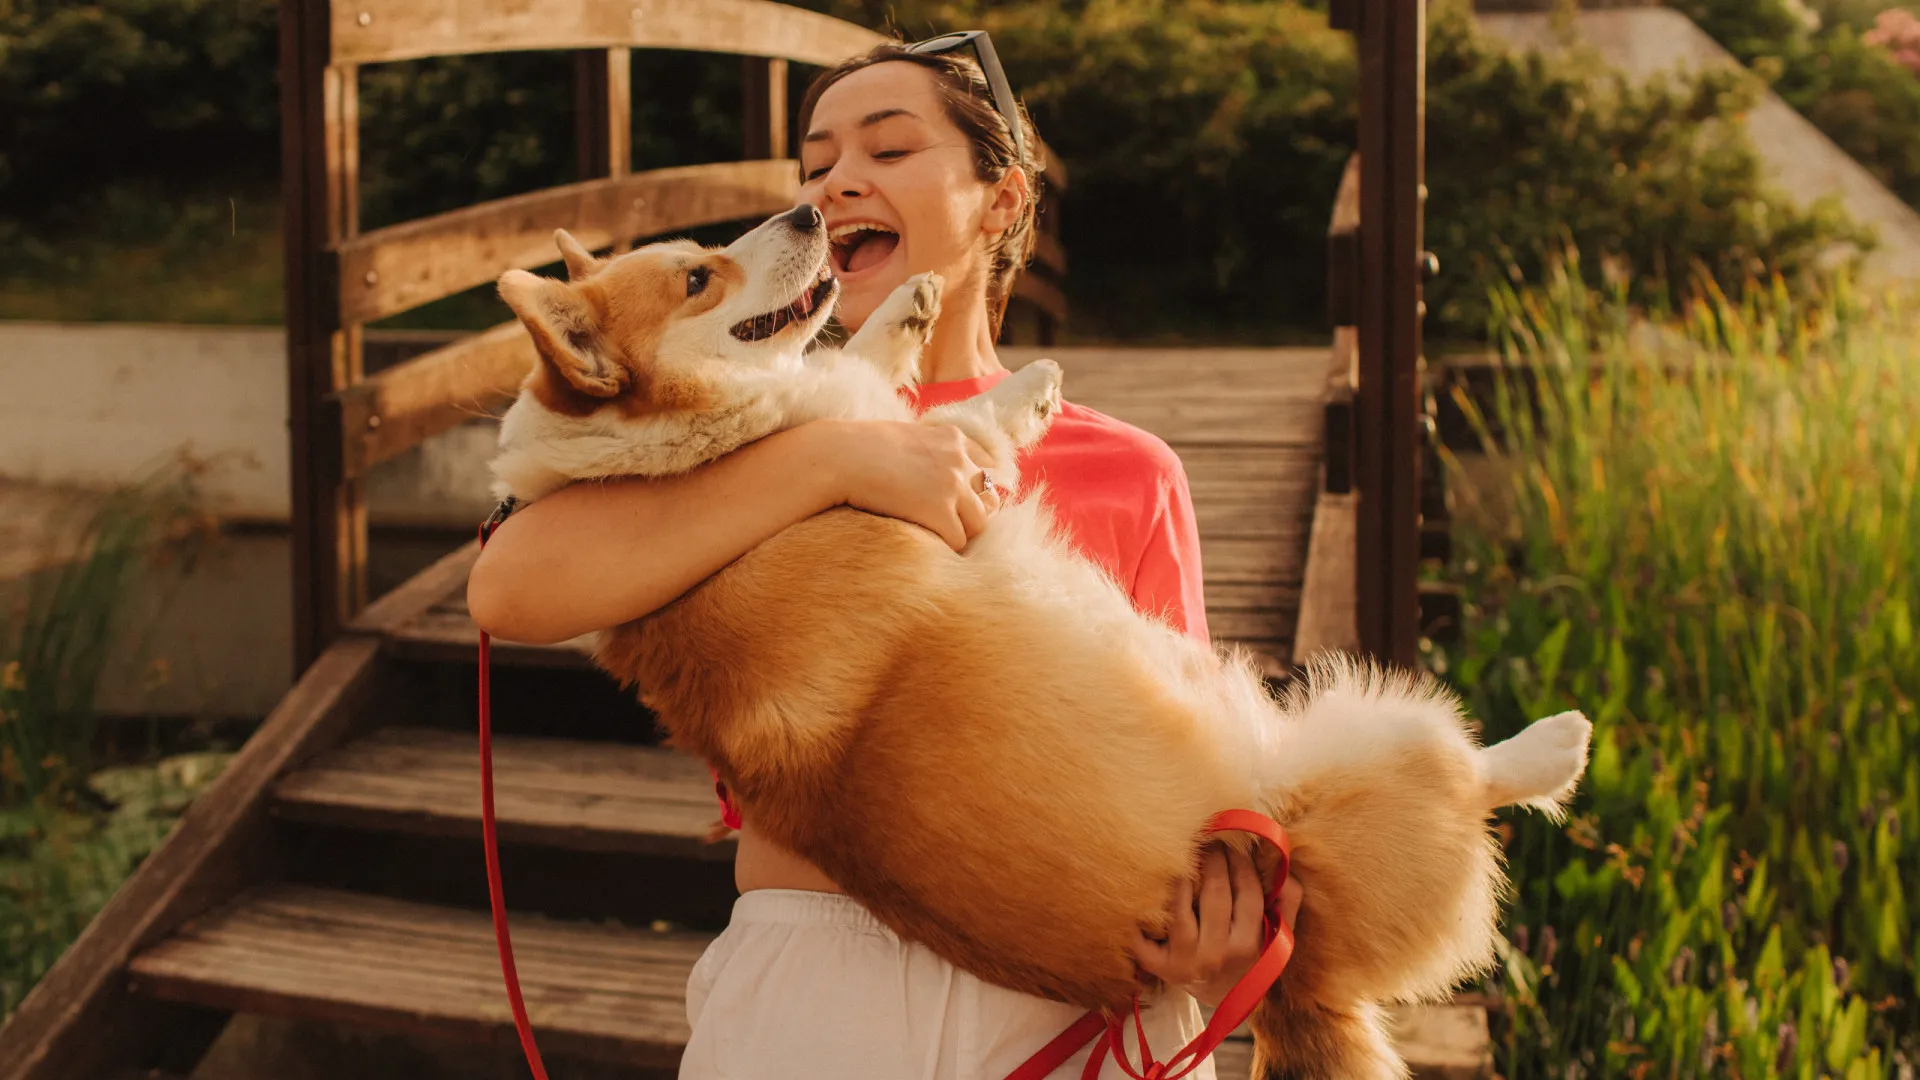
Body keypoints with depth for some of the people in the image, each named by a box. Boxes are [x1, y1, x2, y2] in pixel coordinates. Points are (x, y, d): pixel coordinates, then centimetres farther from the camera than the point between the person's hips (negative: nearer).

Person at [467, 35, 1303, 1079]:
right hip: (808, 983, -1)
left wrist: (1223, 880, -14)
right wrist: (831, 456, -16)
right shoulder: (755, 434, 6)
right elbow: (509, 588, -12)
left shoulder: (1129, 475, 9)